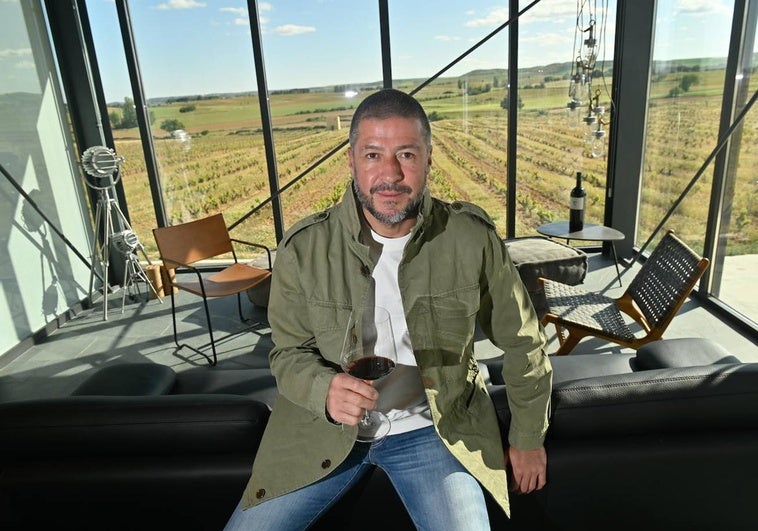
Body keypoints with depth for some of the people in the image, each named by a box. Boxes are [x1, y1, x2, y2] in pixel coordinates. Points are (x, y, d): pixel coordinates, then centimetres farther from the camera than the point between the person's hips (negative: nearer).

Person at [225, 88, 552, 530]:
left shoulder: (472, 237, -16)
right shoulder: (304, 248, -16)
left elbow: (523, 341, -2)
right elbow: (290, 353, -4)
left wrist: (528, 439, 7)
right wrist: (326, 390, -27)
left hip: (432, 427, 0)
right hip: (326, 427, 1)